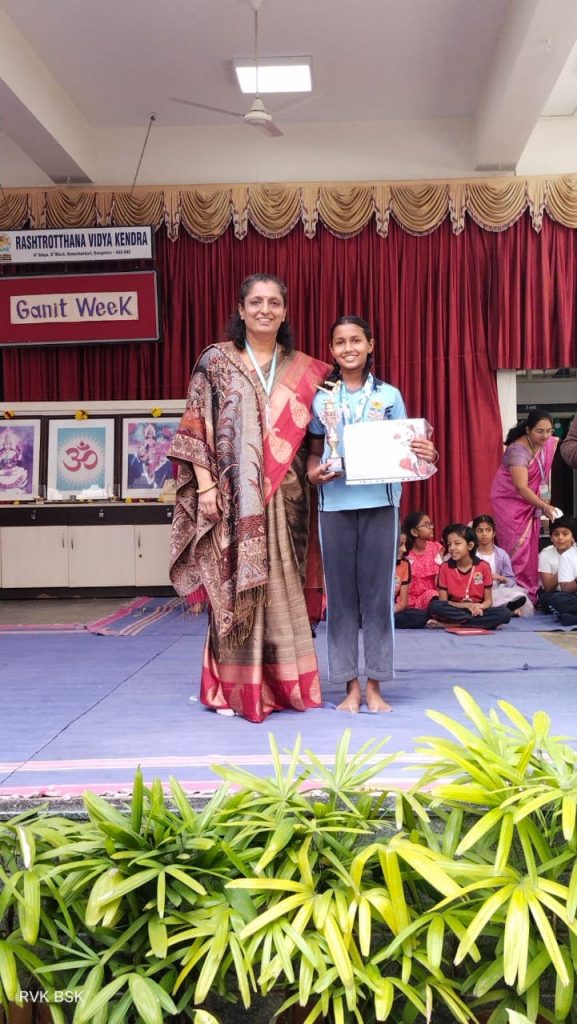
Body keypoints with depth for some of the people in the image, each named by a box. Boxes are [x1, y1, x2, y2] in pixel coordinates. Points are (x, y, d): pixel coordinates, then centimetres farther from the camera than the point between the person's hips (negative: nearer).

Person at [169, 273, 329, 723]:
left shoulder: (304, 370, 11)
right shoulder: (216, 360, 2)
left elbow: (313, 431, 17)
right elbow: (195, 429, -2)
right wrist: (205, 486, -10)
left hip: (283, 497, 3)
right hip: (233, 497, -3)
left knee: (282, 588, 7)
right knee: (235, 587, 0)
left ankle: (283, 682, 17)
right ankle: (235, 687, 11)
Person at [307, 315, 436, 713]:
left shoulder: (389, 395, 7)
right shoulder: (321, 398, 8)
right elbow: (314, 452, 13)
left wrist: (425, 454, -12)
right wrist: (314, 473, -8)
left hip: (380, 502, 0)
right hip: (335, 502, 1)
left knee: (378, 590, 2)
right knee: (341, 592, 3)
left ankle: (375, 684, 11)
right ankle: (351, 685, 11)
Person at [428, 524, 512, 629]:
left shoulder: (483, 566, -1)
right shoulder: (445, 568, -1)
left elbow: (488, 600, 2)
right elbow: (443, 601, -3)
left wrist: (479, 607, -21)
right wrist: (466, 605, -17)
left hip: (478, 611, 1)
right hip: (455, 610, -1)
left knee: (505, 613, -27)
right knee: (435, 606, -31)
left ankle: (454, 624, -27)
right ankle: (480, 623, -25)